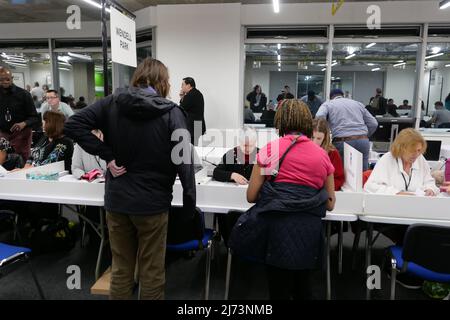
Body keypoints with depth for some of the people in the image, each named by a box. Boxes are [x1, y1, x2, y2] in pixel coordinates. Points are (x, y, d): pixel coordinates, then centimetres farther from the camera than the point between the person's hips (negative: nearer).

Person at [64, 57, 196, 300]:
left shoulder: (111, 103, -1)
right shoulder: (171, 113, -10)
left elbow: (72, 125, -7)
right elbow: (183, 162, -14)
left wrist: (107, 155, -7)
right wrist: (189, 202, -6)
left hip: (116, 200, 3)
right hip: (152, 202, -3)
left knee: (120, 269, 19)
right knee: (151, 272, 13)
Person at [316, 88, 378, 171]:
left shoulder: (328, 104, 14)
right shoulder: (358, 103, 25)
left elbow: (319, 117, -9)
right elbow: (373, 124, 18)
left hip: (342, 142, -3)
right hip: (363, 141, 3)